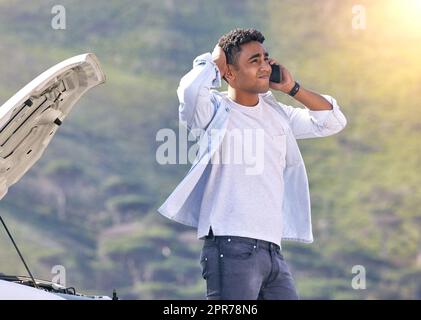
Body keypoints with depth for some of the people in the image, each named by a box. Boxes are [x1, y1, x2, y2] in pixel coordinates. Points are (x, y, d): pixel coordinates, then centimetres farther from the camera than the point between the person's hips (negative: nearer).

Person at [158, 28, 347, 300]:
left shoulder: (278, 115, 18)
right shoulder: (216, 112, -1)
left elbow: (334, 121, 22)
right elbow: (191, 90, -23)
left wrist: (292, 88, 14)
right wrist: (213, 62, -3)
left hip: (272, 249, 7)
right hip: (231, 247, -7)